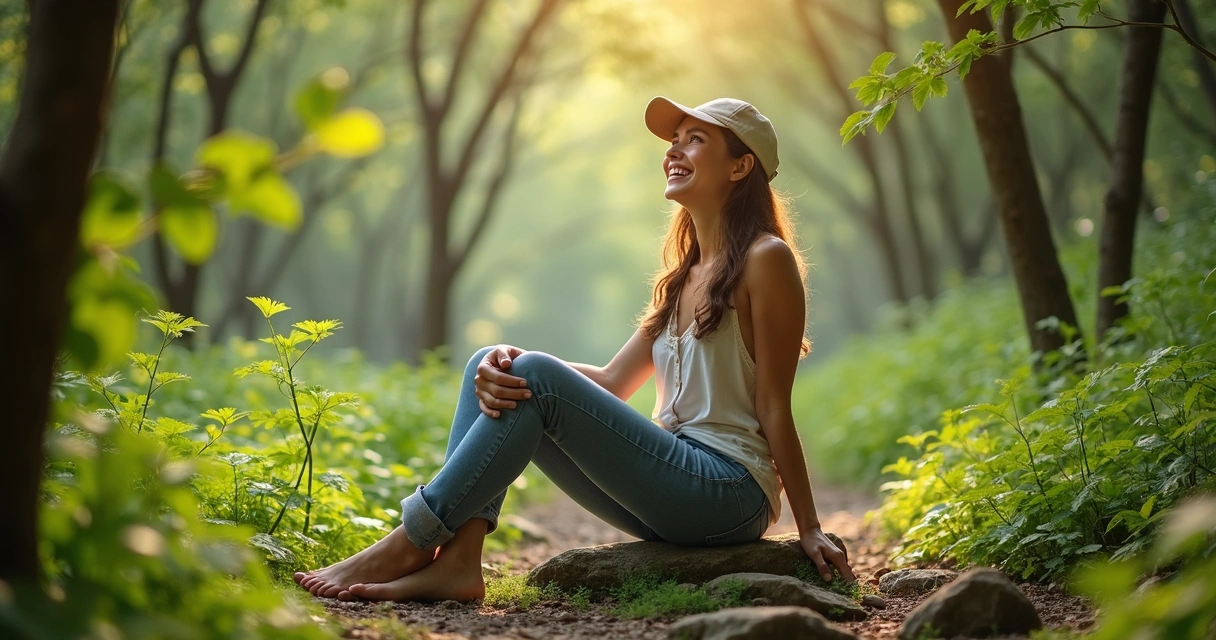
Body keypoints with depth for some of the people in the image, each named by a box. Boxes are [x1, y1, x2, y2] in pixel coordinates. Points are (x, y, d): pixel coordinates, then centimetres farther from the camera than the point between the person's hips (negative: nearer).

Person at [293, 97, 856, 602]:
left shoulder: (765, 259, -6)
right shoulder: (682, 277, 19)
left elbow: (774, 409, -9)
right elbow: (612, 383, 10)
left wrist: (809, 531, -9)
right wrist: (509, 362, -7)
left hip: (728, 490, -8)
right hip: (672, 487, 8)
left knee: (538, 378, -20)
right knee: (491, 367, -3)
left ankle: (408, 545, -16)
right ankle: (456, 560, -19)